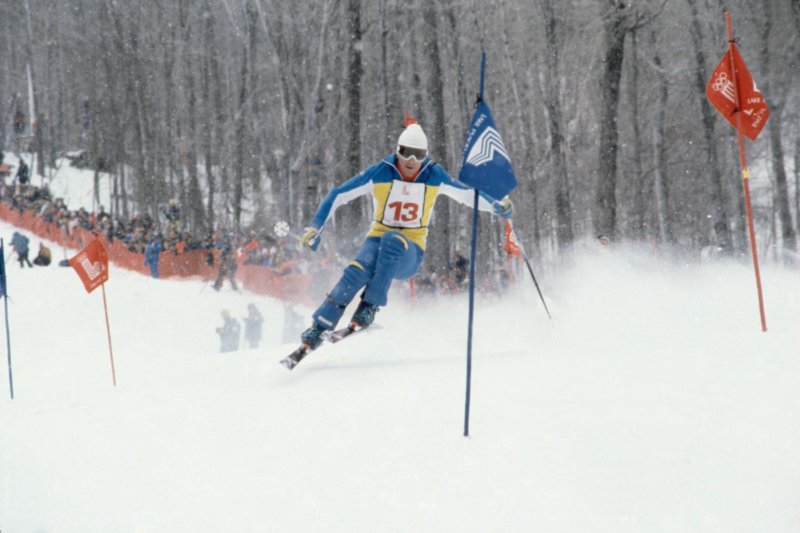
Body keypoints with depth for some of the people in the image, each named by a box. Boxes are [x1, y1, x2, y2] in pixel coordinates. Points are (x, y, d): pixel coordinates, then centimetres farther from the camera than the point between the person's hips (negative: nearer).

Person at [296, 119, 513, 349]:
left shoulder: (435, 176, -4)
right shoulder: (379, 173, -7)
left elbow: (467, 193, 11)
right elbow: (337, 195, -3)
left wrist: (496, 206, -3)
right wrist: (315, 226, -10)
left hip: (410, 254, 0)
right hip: (378, 241, 0)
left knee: (392, 240, -37)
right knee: (357, 273, -33)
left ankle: (370, 307, -36)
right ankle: (319, 327, -29)